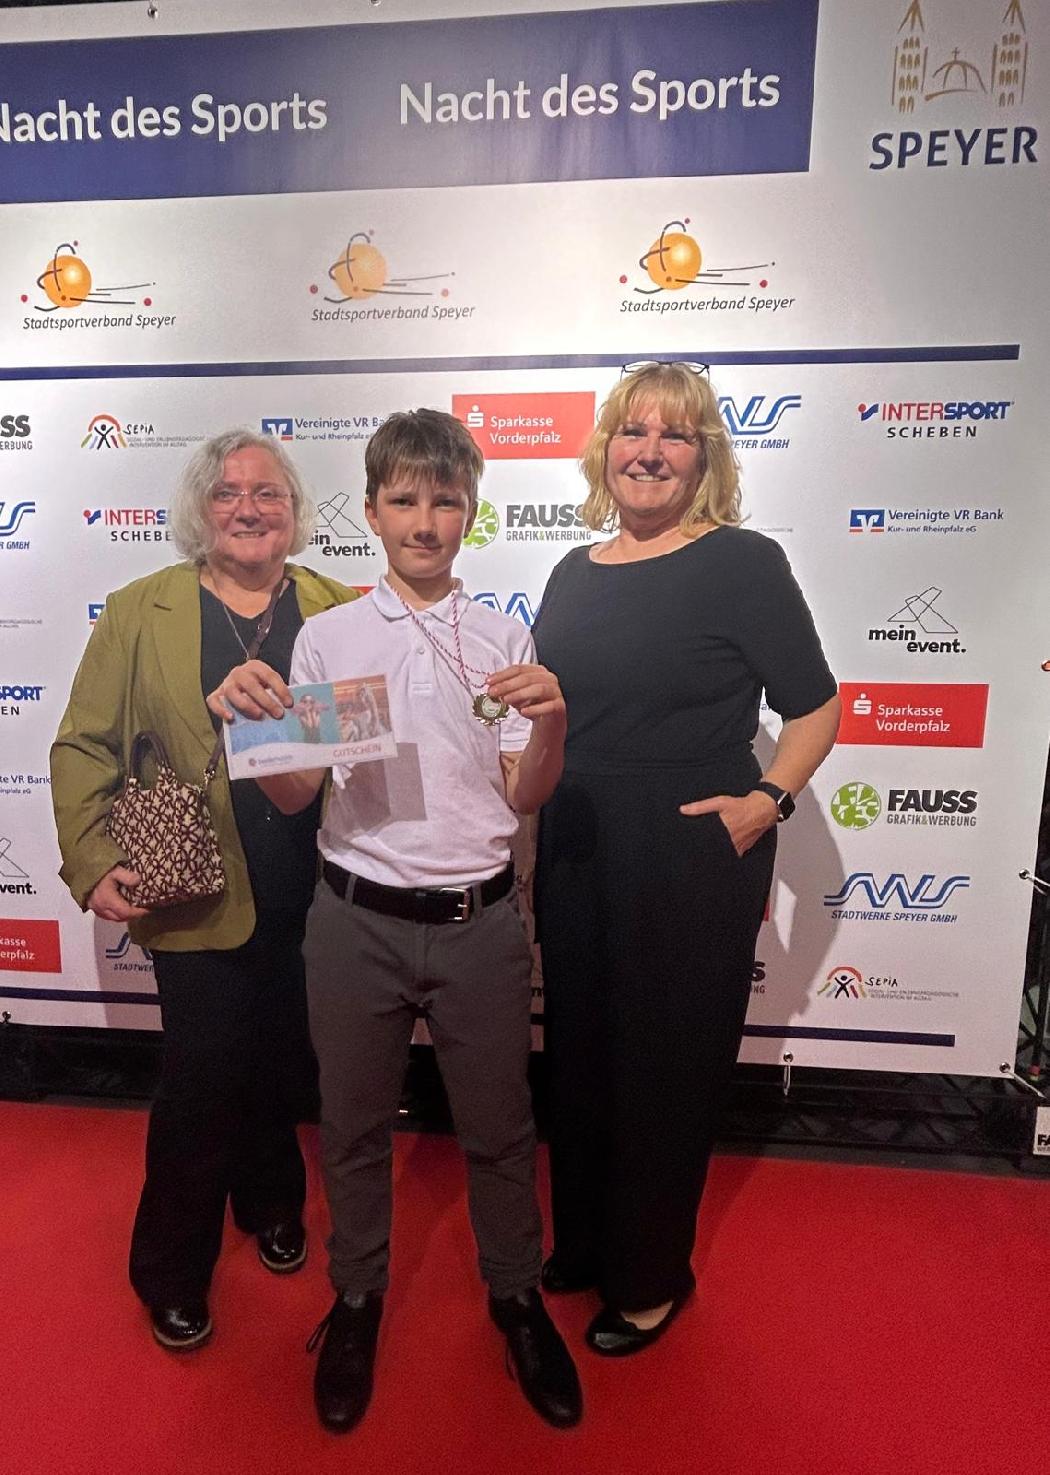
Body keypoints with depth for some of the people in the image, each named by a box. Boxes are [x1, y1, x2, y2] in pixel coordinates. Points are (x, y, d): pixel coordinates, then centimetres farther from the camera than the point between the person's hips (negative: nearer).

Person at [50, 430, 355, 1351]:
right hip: (198, 898, -1)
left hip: (315, 897, 2)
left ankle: (271, 1204, 48)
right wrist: (94, 861, -7)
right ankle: (173, 1272, 36)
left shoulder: (342, 613, 3)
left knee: (284, 1071, 19)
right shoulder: (139, 613, 1)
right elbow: (84, 746, 1)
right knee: (203, 1085, 10)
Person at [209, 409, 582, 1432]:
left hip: (478, 921, 0)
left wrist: (551, 722, -19)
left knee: (498, 1126, 15)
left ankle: (515, 1292, 42)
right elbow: (294, 796, -1)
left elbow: (523, 798, 0)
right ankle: (357, 1294, 45)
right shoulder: (327, 636, 0)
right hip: (358, 919, 1)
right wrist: (250, 717, -19)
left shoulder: (503, 639, 1)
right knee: (354, 1124, 19)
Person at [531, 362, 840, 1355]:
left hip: (691, 864, -5)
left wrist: (767, 799, -18)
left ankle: (652, 1280, 37)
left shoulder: (742, 563, -8)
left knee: (666, 1067, 11)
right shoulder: (576, 573, 8)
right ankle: (581, 1243, 44)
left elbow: (815, 707, -5)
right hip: (574, 855, 6)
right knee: (577, 1053, 19)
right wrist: (525, 826, 6)